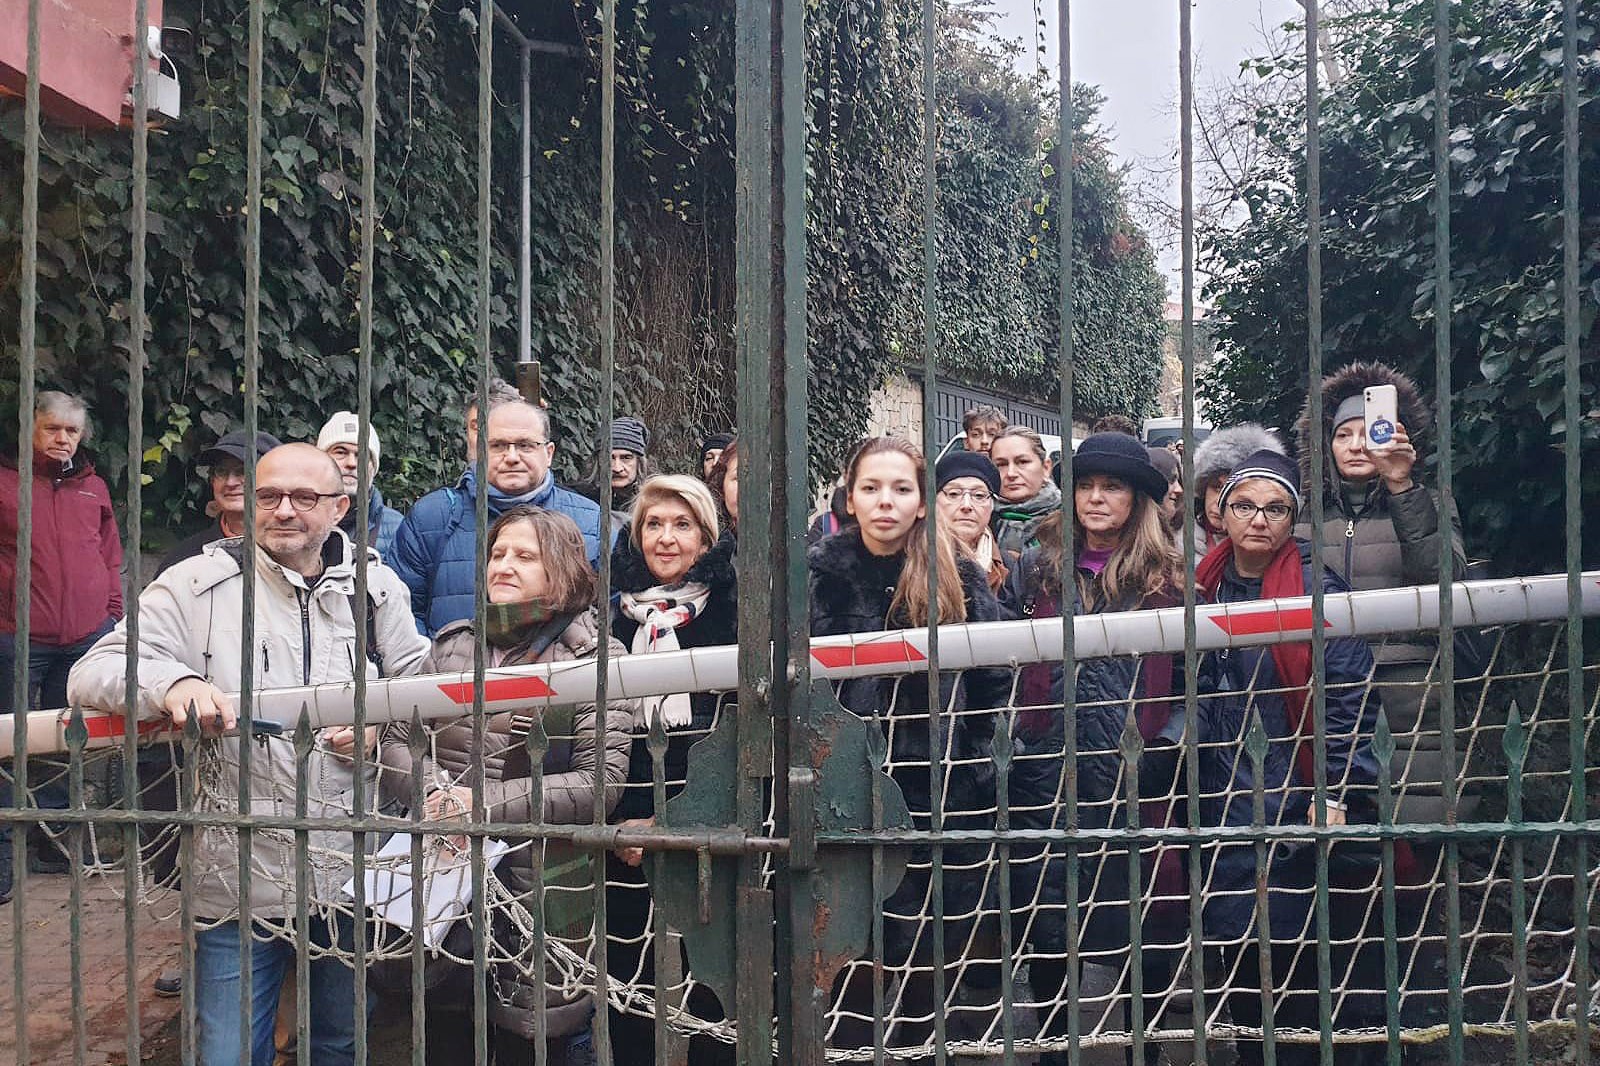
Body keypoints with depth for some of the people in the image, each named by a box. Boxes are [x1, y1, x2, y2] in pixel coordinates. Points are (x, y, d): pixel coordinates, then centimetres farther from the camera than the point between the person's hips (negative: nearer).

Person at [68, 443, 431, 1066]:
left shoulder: (377, 587, 5)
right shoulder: (198, 585, -3)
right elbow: (92, 675, -8)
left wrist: (384, 724, -8)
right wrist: (171, 682, -29)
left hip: (355, 873, 2)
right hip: (240, 879, -2)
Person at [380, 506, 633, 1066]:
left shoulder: (595, 658, -3)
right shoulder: (452, 645, 11)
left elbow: (600, 782, -12)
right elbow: (396, 740, 10)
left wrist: (487, 803, -17)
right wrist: (430, 793, -11)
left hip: (538, 890, -4)